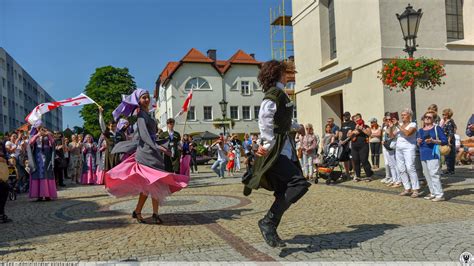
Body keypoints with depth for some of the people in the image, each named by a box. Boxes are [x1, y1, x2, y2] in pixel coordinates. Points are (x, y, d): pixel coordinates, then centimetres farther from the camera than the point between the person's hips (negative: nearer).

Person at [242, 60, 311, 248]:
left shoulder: (279, 93, 21)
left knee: (285, 193, 6)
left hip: (285, 151, 10)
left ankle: (270, 231, 14)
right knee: (300, 183, -20)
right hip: (276, 152, -10)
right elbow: (265, 118, -24)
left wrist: (297, 126, 53)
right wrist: (269, 144, -26)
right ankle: (268, 222, -12)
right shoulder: (274, 93, -9)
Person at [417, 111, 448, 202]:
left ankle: (439, 194, -5)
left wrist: (433, 141, -18)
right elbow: (418, 144, 21)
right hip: (423, 155, 7)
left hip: (433, 154, -6)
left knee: (433, 174, -11)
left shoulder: (436, 128, -1)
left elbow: (445, 141, -6)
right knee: (427, 174, 9)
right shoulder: (420, 130, 16)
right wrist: (418, 142, -1)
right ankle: (433, 193, 19)